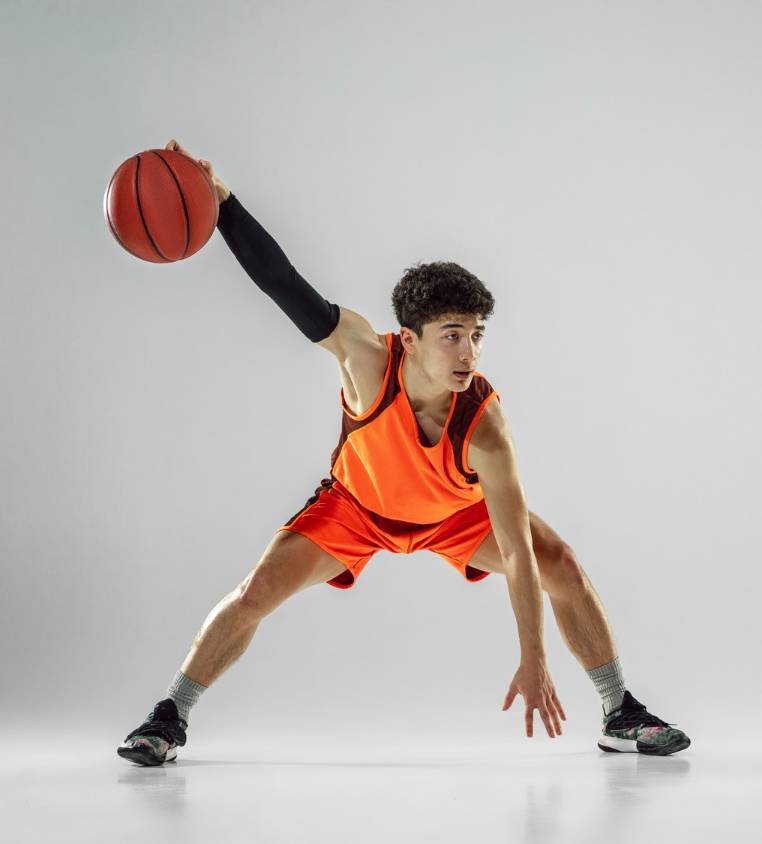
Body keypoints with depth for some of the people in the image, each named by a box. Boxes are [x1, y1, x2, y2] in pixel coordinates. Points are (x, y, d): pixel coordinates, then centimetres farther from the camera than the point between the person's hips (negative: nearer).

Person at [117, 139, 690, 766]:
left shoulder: (484, 428, -38)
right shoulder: (367, 357, -38)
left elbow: (518, 553, -34)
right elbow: (287, 286, -33)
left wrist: (534, 662, -34)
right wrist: (219, 200, -39)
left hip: (454, 513, 0)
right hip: (356, 502, 0)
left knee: (563, 568, -12)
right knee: (258, 592, -14)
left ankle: (622, 715, 8)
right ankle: (170, 718, 5)